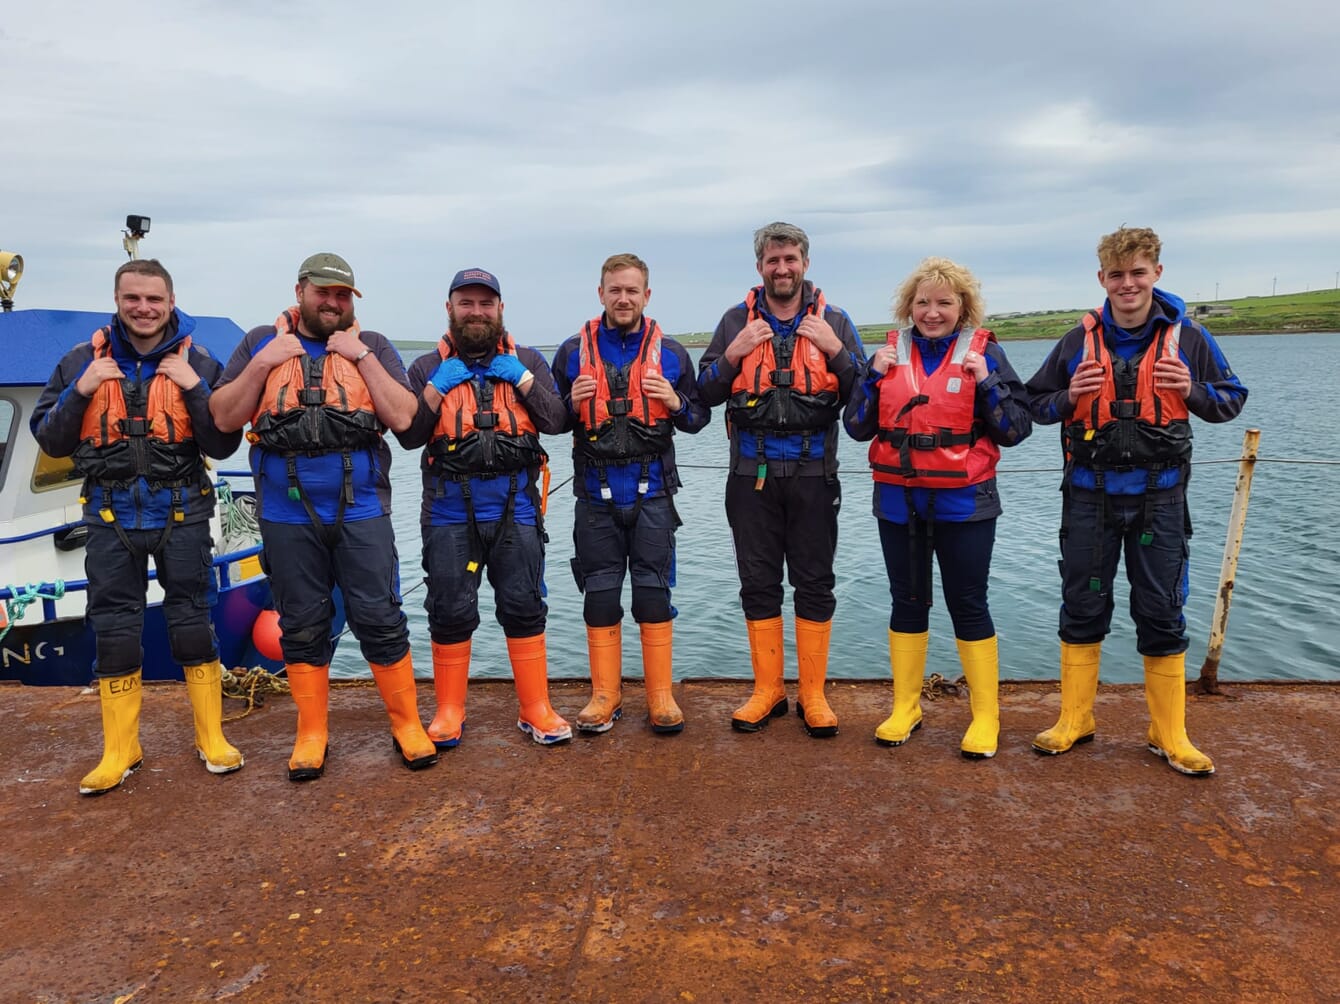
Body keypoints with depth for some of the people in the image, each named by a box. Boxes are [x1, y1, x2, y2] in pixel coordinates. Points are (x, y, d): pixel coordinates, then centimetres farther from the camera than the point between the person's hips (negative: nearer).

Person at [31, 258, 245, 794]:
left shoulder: (198, 363, 1)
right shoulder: (82, 361, 5)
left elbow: (223, 445, -4)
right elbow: (50, 440, 6)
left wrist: (193, 389, -15)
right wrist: (81, 391, -9)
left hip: (181, 513, -1)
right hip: (110, 515, 2)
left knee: (192, 621, 4)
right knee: (114, 630, 5)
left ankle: (212, 738, 17)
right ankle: (119, 751, 18)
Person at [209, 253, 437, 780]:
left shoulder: (372, 346, 7)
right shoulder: (261, 343, 10)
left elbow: (402, 416, -5)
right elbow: (224, 417, 4)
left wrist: (362, 357, -9)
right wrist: (263, 364, -6)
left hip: (361, 512, -1)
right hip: (287, 515, 1)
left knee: (380, 619, 0)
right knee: (302, 628, 9)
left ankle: (407, 725, 15)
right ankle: (312, 734, 23)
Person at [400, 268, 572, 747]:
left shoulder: (526, 361, 10)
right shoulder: (428, 367, 9)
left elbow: (555, 419, -1)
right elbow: (409, 435, 0)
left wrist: (520, 377, -8)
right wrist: (439, 386, -8)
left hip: (516, 507, 0)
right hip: (450, 510, 0)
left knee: (525, 608, 4)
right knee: (451, 612, 4)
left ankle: (536, 709, 15)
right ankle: (449, 712, 19)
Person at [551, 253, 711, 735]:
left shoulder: (671, 353, 7)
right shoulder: (573, 352, 7)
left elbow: (699, 417, 12)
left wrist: (676, 403, -9)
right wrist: (572, 403, -9)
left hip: (651, 494, -1)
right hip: (595, 495, 1)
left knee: (654, 593, 2)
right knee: (600, 595, 6)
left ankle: (660, 695, 14)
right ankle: (605, 694, 19)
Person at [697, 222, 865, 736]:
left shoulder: (833, 321, 5)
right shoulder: (736, 321, 7)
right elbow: (705, 393, 6)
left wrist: (835, 350, -12)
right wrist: (734, 354, -10)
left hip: (813, 473, -1)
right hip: (752, 473, 1)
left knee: (814, 583, 5)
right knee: (758, 583, 7)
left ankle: (813, 694, 17)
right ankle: (767, 690, 21)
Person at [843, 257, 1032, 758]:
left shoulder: (985, 352, -1)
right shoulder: (892, 352, 5)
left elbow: (1016, 430, -4)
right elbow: (856, 427, 3)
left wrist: (986, 382, -17)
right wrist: (873, 375, -10)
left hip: (964, 503, -3)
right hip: (899, 501, 3)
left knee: (968, 605, 3)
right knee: (908, 602, 12)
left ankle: (986, 716, 17)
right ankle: (905, 707, 25)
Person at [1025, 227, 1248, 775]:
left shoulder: (1187, 338, 1)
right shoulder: (1078, 341, 2)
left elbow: (1232, 399, 10)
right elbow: (1036, 403, 10)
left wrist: (1193, 391, -11)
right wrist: (1068, 398, -11)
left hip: (1158, 497, 0)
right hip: (1090, 497, 1)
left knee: (1162, 615, 6)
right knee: (1082, 608, 8)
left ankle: (1169, 735, 20)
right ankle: (1074, 720, 23)